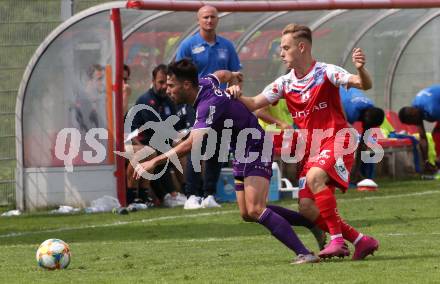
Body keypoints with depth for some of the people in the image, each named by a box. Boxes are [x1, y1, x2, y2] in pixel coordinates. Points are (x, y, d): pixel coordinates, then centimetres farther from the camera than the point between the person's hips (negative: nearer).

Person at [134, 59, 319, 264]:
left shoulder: (209, 105, -31)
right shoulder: (204, 83, -4)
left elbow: (191, 145, -42)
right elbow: (221, 74, 22)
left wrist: (154, 162, -41)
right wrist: (233, 77, 46)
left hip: (256, 148, -10)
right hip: (242, 154, 10)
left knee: (254, 210, -24)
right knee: (247, 214, 9)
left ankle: (304, 253, -27)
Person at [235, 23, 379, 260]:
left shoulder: (326, 73, -8)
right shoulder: (285, 83, 9)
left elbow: (365, 85, -18)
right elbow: (254, 104, 6)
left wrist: (360, 69, -40)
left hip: (335, 140, -7)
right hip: (311, 148, 7)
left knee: (314, 177, -34)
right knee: (307, 209, -5)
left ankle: (337, 240, -30)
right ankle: (360, 241, 5)